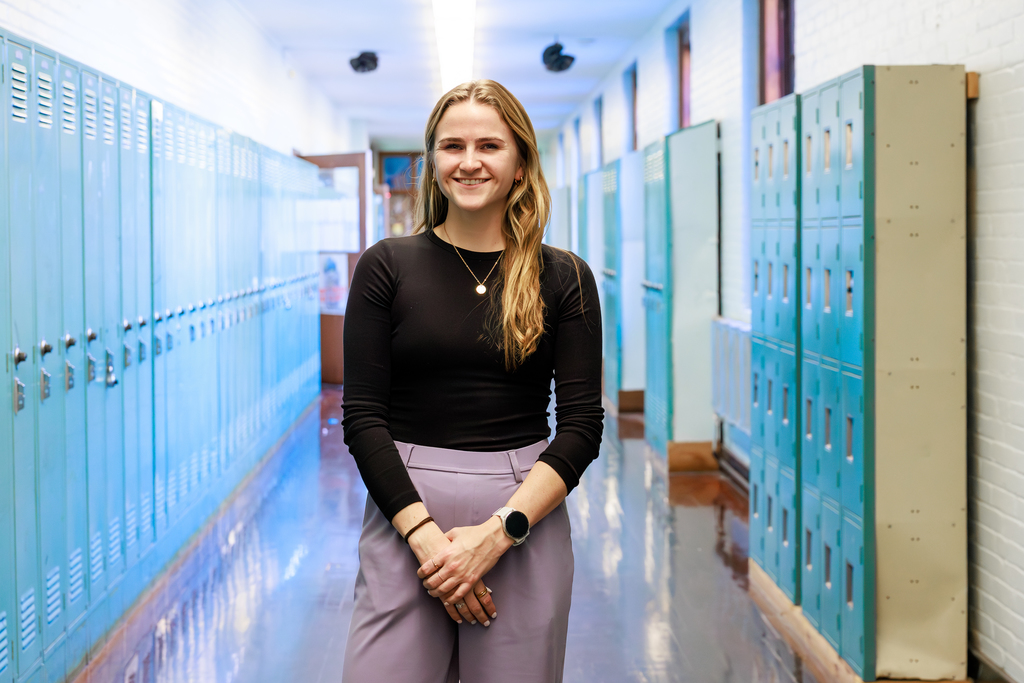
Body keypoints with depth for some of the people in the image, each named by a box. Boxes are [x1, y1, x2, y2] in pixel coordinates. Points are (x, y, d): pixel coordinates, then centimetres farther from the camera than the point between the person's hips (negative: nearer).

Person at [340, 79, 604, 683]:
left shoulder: (564, 277, 3)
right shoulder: (387, 266, 3)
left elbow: (583, 424, -1)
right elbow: (362, 416, -1)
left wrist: (498, 531, -12)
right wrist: (425, 534, -12)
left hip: (525, 514, 0)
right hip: (404, 510, 0)